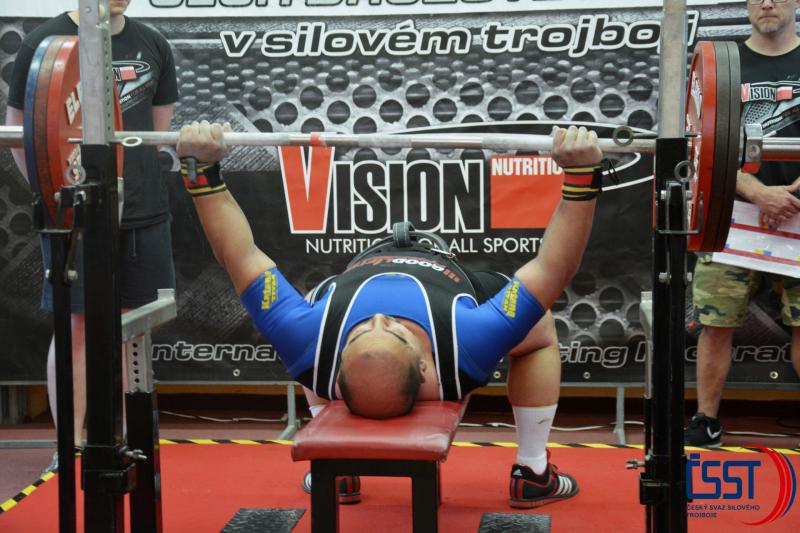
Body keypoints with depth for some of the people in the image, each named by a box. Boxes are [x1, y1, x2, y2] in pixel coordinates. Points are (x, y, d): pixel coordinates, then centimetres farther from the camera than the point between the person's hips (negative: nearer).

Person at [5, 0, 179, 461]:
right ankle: (71, 444, 8)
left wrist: (138, 180, 10)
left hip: (144, 210, 4)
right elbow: (19, 130, -1)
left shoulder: (152, 45, 8)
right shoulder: (46, 43, -5)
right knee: (76, 323, -1)